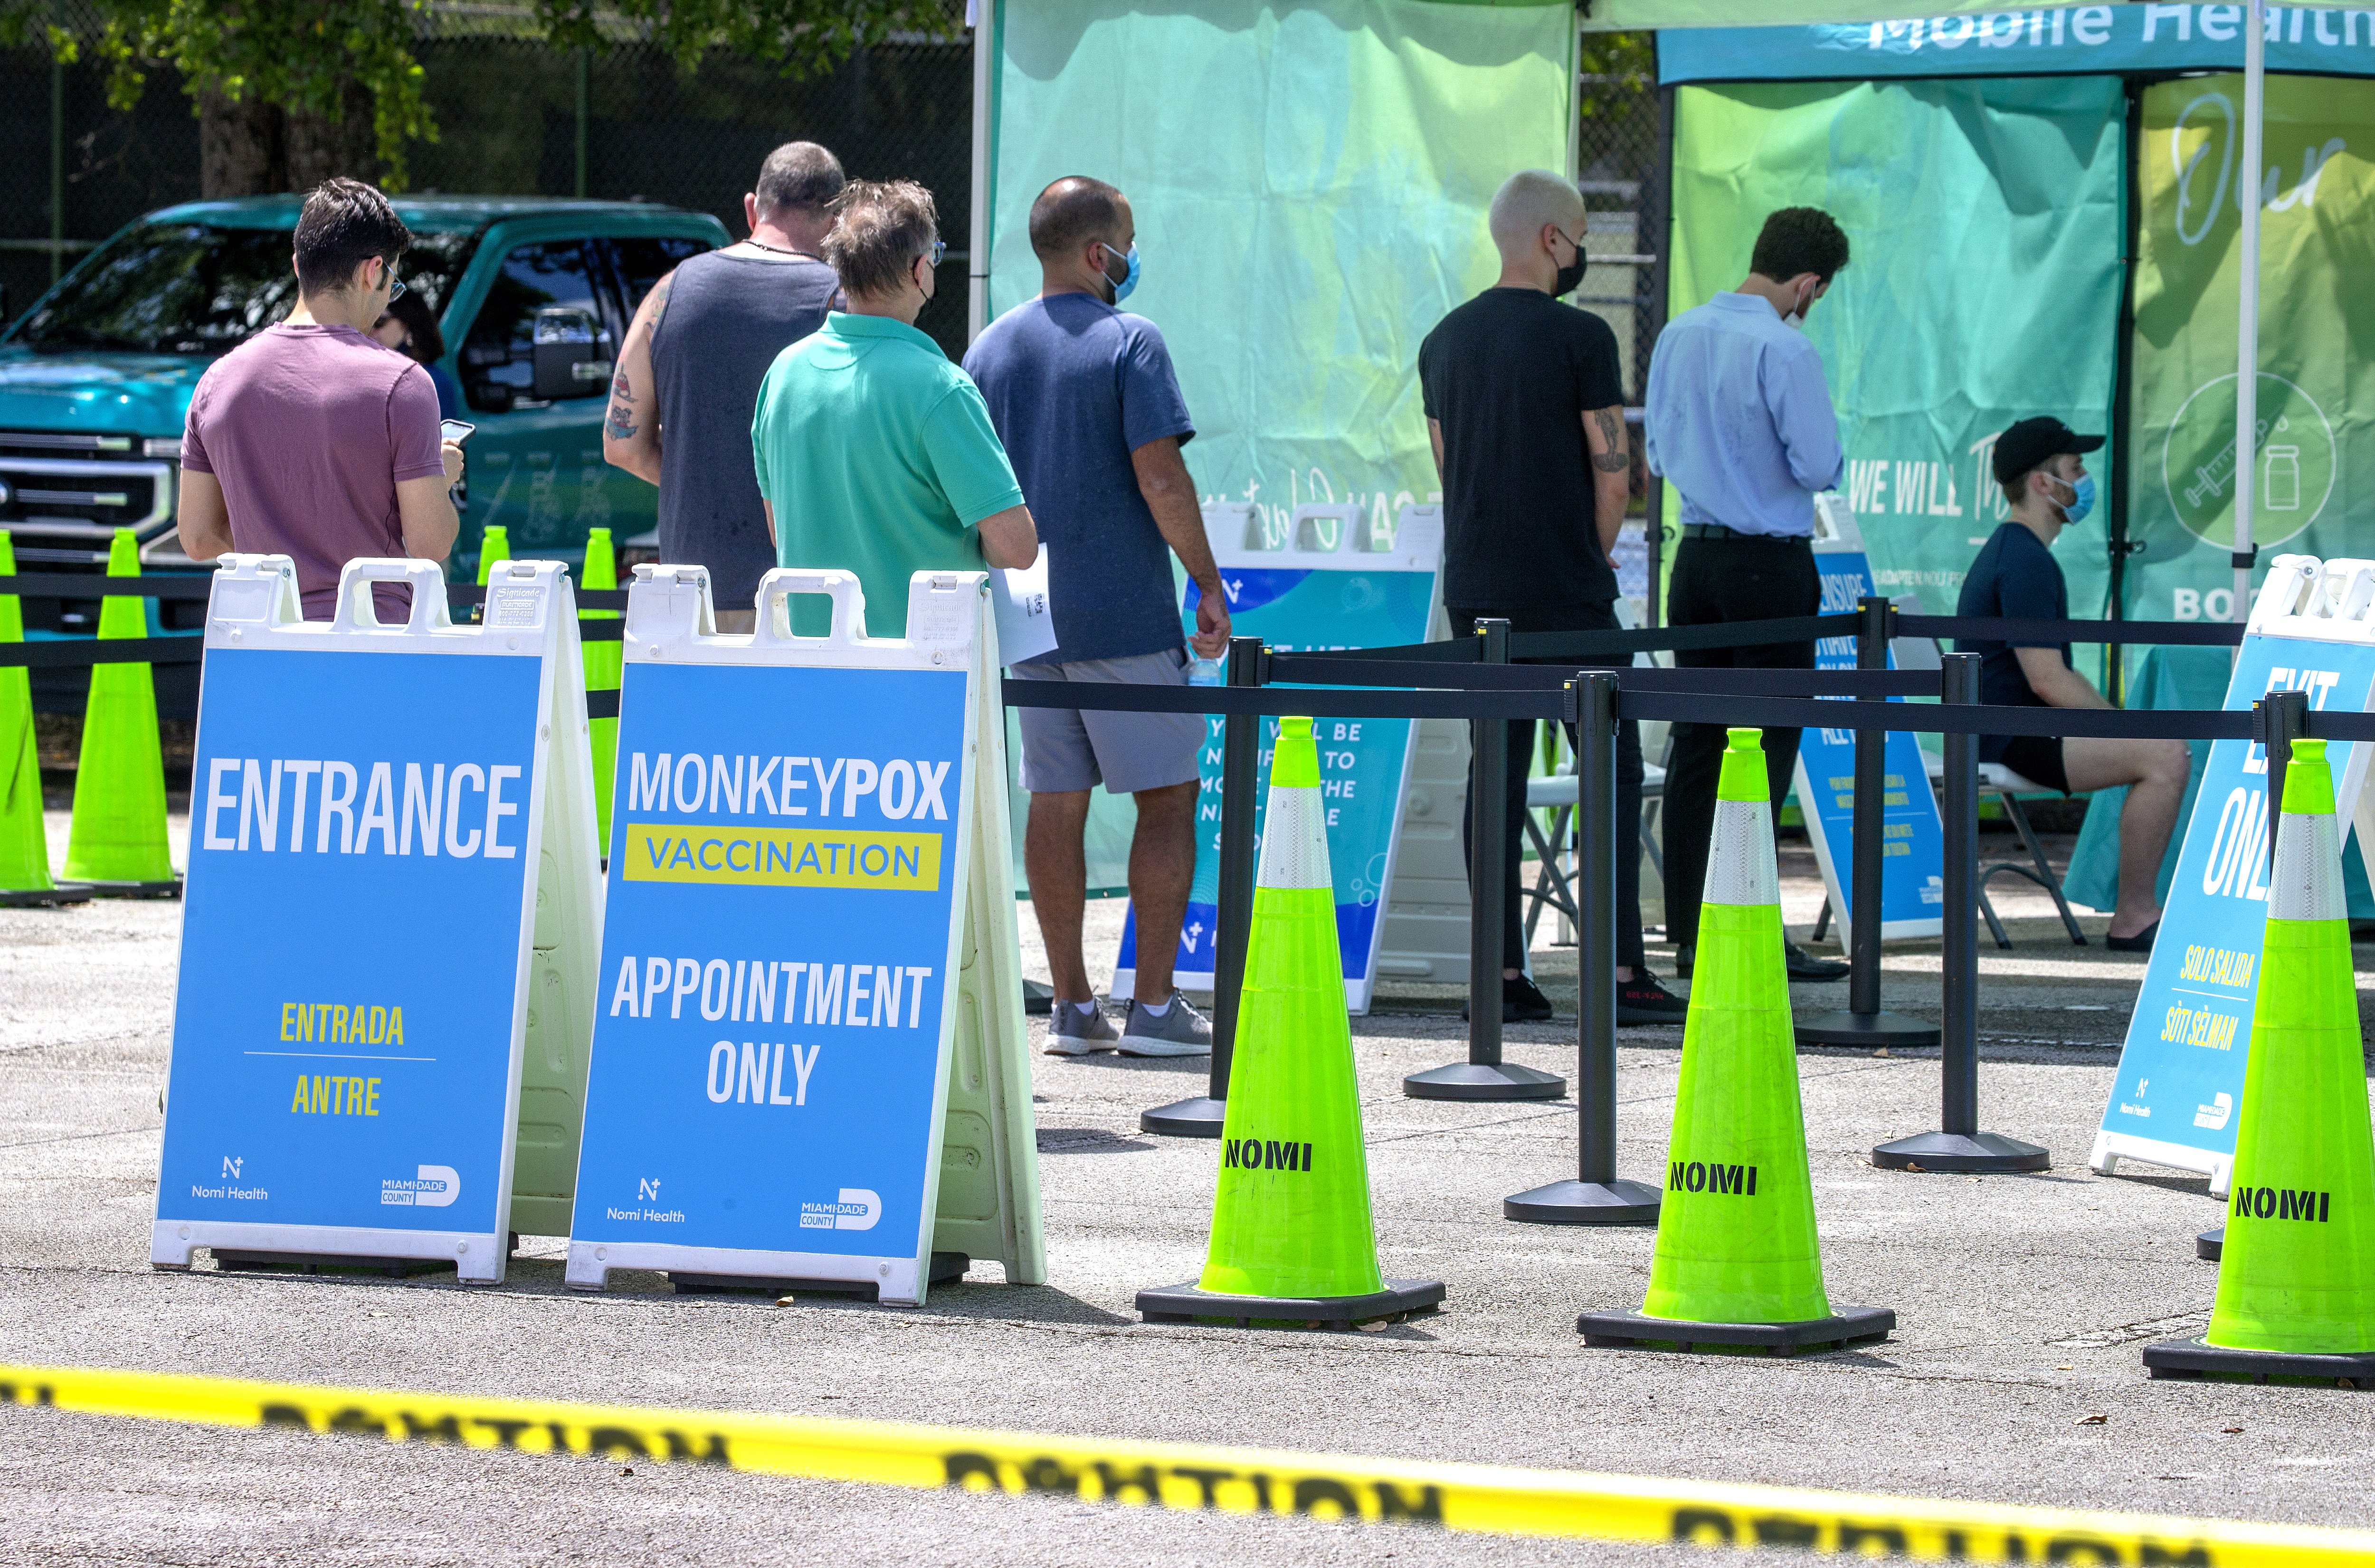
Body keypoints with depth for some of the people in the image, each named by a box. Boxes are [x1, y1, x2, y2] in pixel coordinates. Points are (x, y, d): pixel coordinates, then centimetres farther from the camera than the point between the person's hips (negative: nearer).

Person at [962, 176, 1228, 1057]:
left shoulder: (990, 350, 9)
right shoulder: (1126, 342, -9)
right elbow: (1160, 478, -16)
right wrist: (1207, 583, -8)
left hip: (1025, 613, 6)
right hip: (1124, 612, -6)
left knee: (1056, 803, 8)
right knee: (1167, 794, 3)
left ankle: (1072, 1008, 8)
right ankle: (1154, 1007, -1)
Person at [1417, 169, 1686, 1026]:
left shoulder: (1445, 340, 11)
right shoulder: (1579, 336, -9)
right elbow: (1613, 477, -9)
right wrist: (1590, 561, 7)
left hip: (1475, 593, 6)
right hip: (1566, 598, -6)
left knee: (1496, 773, 7)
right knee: (1612, 774, -1)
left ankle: (1502, 972, 4)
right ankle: (1621, 972, -6)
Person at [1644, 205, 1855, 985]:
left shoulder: (1679, 335, 8)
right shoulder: (1785, 351, -16)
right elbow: (1820, 466, -16)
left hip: (1697, 556, 7)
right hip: (1771, 567, -7)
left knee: (1696, 743, 9)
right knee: (1765, 745, -4)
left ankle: (1689, 932, 9)